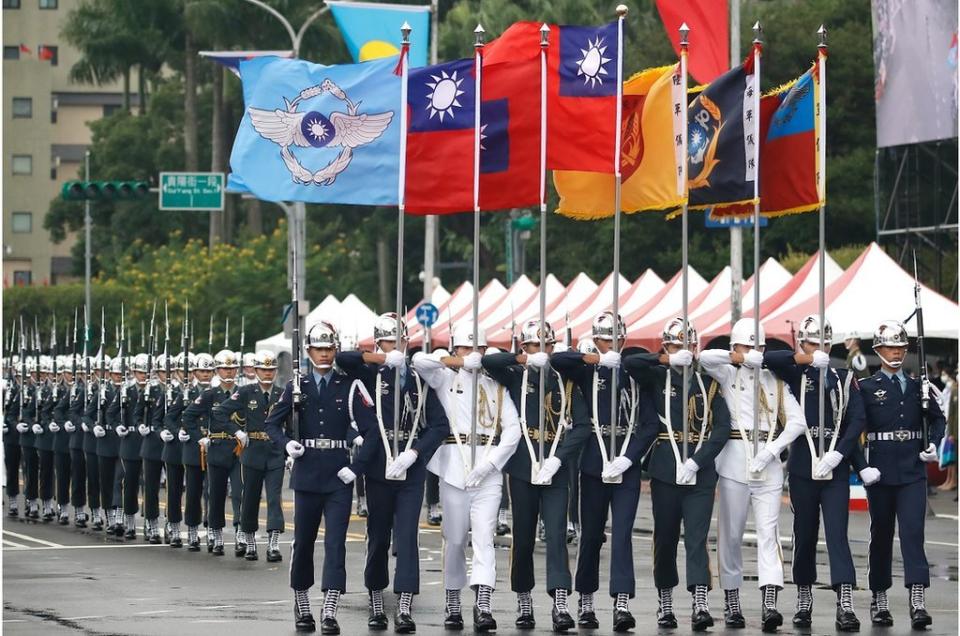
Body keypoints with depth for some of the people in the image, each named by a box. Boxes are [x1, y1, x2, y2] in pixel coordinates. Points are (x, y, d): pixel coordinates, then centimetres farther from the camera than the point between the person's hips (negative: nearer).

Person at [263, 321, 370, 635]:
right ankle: (301, 605, 24)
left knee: (335, 542, -8)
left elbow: (370, 426, -4)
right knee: (303, 540, 9)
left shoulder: (349, 387, 1)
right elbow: (272, 423, 10)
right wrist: (286, 444, -10)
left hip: (339, 475, -2)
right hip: (307, 474, 2)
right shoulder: (297, 386, 6)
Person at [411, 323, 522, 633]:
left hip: (488, 471, 0)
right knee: (455, 539, 5)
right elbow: (419, 361, -11)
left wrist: (489, 463, -8)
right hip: (454, 468, 0)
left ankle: (483, 605, -20)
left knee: (484, 536, -11)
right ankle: (452, 604, 18)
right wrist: (458, 363, -7)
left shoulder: (497, 386, 12)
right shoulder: (447, 379, 8)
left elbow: (513, 429, 3)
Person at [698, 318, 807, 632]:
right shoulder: (728, 375, 7)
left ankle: (769, 605, -18)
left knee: (769, 532, -9)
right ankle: (731, 604, 13)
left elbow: (797, 420, 2)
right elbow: (706, 358, -15)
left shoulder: (775, 382, 12)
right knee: (731, 534, 3)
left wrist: (772, 449, -9)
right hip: (734, 461, -1)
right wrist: (739, 359, -10)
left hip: (768, 462, 1)